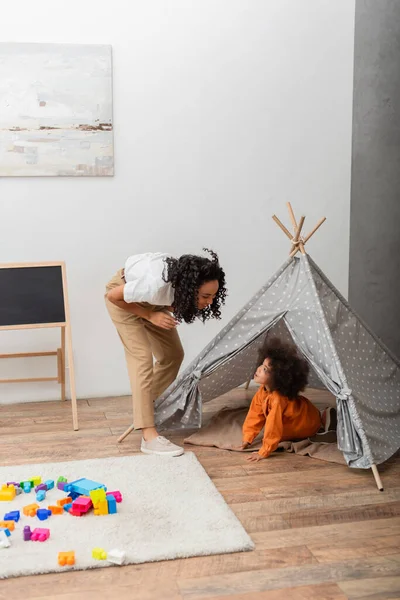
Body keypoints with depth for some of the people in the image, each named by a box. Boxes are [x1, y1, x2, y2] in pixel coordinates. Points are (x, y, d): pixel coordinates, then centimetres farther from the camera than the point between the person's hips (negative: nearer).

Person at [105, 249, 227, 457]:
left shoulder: (185, 282, -27)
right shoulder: (155, 286, -45)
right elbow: (114, 296, -27)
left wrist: (168, 308, -19)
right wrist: (150, 315, -25)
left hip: (153, 300, 7)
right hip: (123, 296, -7)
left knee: (173, 355, 7)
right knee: (142, 359, -16)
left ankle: (144, 406, 25)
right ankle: (149, 436, -18)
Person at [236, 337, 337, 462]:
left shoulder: (278, 399, -44)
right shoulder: (262, 391, -19)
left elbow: (273, 428, -42)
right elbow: (255, 415, -12)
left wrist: (264, 452, -38)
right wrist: (247, 440, -15)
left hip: (309, 419, -7)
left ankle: (323, 419, 18)